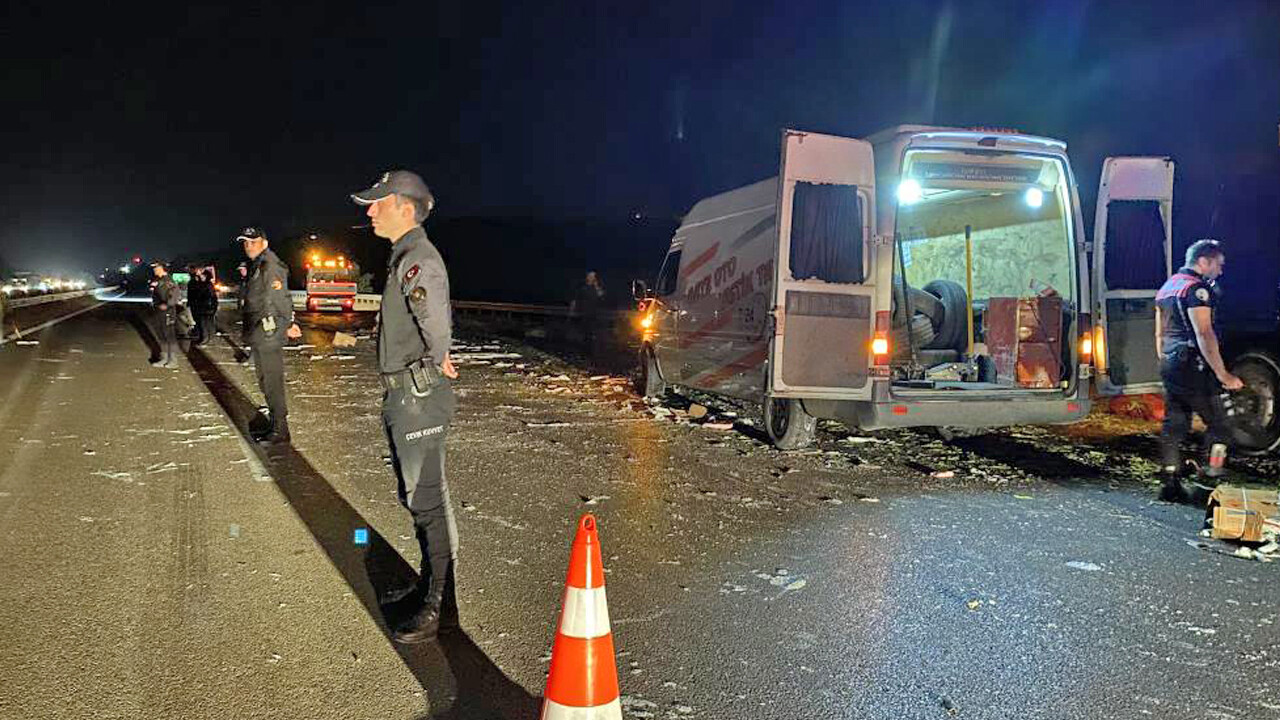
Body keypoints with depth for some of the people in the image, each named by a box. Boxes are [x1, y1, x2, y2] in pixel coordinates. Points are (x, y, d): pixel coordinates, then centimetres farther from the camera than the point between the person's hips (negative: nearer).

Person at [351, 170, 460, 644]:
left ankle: (441, 606, 7)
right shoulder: (403, 257, 16)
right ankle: (429, 583, 35)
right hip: (403, 395, 11)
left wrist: (439, 361, -16)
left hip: (419, 396, -11)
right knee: (415, 495, 20)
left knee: (427, 500, -3)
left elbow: (434, 316, -32)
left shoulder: (419, 259, -18)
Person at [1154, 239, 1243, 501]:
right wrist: (1222, 375, -20)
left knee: (1173, 426, 9)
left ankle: (1171, 485, 11)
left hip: (1169, 365, 9)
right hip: (1193, 366, -9)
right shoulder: (1196, 288, -12)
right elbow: (1204, 335, -20)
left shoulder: (1167, 287, 17)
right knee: (1218, 425, 0)